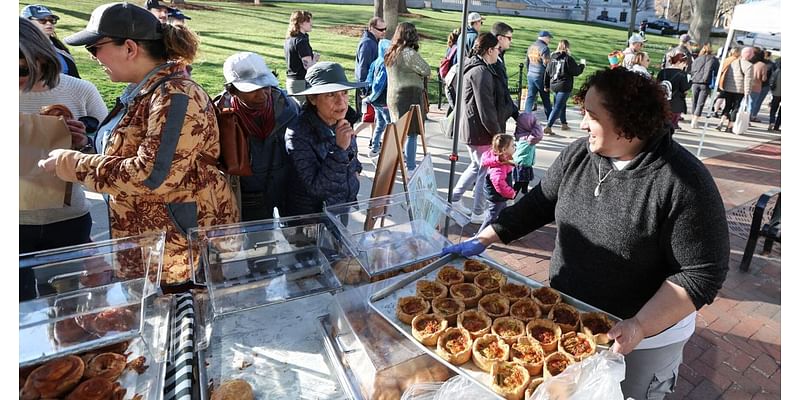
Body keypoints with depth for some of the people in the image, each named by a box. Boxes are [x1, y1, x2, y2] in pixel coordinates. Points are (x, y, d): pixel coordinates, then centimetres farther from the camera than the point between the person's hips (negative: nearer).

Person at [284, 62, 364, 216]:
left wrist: (354, 169, 4)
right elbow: (315, 188, -30)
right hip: (310, 216, -5)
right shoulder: (298, 134, -26)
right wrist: (339, 149, -36)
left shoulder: (344, 122, -7)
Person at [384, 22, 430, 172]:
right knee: (411, 133, -2)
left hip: (392, 96, 8)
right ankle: (410, 168, 1)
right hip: (409, 97, -8)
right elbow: (426, 71, -10)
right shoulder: (409, 54, -16)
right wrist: (420, 73, 8)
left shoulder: (390, 53, 9)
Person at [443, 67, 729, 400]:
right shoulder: (579, 154, -8)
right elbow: (538, 204, 1)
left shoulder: (683, 183, -24)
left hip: (644, 336, -4)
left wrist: (640, 327, -28)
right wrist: (483, 239, -3)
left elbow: (702, 273, -21)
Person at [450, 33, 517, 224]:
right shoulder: (481, 72, -19)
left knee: (476, 165, 23)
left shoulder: (473, 67, 14)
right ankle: (478, 213, 12)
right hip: (481, 131, -10)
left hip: (470, 128, 11)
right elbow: (486, 108, -22)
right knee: (486, 171, 1)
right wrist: (497, 133, -15)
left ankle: (455, 198, 29)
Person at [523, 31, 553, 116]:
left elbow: (526, 62, 17)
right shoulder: (544, 48, -15)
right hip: (541, 77, -6)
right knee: (545, 98, 6)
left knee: (530, 97, 8)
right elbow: (546, 63, -18)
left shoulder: (531, 47, 10)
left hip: (530, 75, 6)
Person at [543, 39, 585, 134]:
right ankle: (548, 127, -13)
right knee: (558, 107, -6)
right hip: (564, 86, -7)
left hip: (554, 86, 7)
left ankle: (564, 124, 32)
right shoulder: (568, 58, -12)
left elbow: (547, 72, 8)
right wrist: (582, 66, 14)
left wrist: (546, 85, 17)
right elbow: (576, 71, -7)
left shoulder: (553, 57, 5)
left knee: (562, 105, 22)